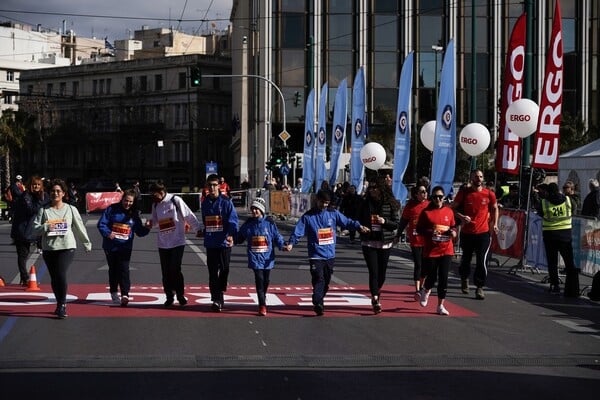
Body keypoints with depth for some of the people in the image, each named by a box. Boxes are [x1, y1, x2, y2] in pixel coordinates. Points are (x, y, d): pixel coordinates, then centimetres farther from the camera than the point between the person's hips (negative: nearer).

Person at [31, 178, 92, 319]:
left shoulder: (71, 209, 4)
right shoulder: (44, 210, 4)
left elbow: (79, 228, 12)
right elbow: (35, 228, 1)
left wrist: (87, 244, 18)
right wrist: (46, 227, -18)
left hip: (67, 247, -2)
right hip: (49, 248, 2)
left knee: (61, 274, -18)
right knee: (54, 278, 9)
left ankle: (62, 304, -6)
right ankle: (60, 304, 25)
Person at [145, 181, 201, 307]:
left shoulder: (175, 200, -10)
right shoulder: (155, 205, 8)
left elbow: (189, 216, -7)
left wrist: (198, 229, -6)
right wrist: (150, 222, -4)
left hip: (177, 241, -5)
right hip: (163, 243, 5)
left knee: (175, 269, -9)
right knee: (166, 272, 5)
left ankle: (180, 295, 5)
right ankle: (169, 296, 17)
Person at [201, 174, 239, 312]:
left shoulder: (226, 202, -5)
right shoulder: (205, 203, 10)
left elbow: (233, 220, -12)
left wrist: (231, 235, -26)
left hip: (224, 243, -3)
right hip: (210, 244, 3)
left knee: (224, 271, 4)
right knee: (213, 272, 0)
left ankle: (220, 294, 23)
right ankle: (216, 300, 2)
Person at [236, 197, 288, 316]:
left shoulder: (269, 223, -1)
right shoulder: (248, 224, 4)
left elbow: (276, 236, 2)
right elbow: (239, 237, 14)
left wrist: (282, 245, -13)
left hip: (268, 258, 1)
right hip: (255, 258, -1)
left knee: (266, 280, 11)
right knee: (259, 280, -10)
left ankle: (263, 300, 35)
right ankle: (262, 306, -9)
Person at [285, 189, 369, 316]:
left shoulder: (333, 213, 6)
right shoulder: (308, 216, -2)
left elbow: (347, 222, 4)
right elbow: (298, 231, -6)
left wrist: (359, 226, -12)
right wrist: (291, 243, -21)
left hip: (330, 255, 4)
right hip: (316, 255, -4)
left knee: (326, 281, 11)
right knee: (319, 280, -17)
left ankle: (319, 303, 25)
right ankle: (318, 304, -21)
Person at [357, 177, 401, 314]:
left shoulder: (391, 204, -1)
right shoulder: (366, 204, 5)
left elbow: (396, 223, -2)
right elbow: (359, 220, 16)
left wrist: (384, 221, -18)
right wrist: (362, 228, -3)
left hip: (385, 243, 0)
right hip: (369, 242, 0)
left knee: (382, 272, 9)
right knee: (373, 271, -11)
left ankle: (376, 293, 34)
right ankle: (376, 300, -15)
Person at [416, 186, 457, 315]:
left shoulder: (449, 211, 6)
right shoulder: (426, 212, -3)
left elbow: (453, 226, 19)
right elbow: (419, 229, -1)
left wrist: (453, 232, -3)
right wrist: (430, 232, -18)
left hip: (446, 250, 2)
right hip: (431, 250, -2)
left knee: (443, 278, -2)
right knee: (432, 277, 3)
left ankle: (440, 306, 8)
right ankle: (426, 291, 39)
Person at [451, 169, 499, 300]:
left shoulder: (489, 194, -1)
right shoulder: (464, 193, -3)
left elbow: (494, 208, 16)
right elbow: (453, 208, 4)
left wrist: (495, 224, 5)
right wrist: (462, 216, -14)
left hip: (483, 232, -1)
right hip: (467, 232, 1)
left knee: (482, 261, -9)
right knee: (466, 258, 17)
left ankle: (480, 288, 1)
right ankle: (464, 279, 44)